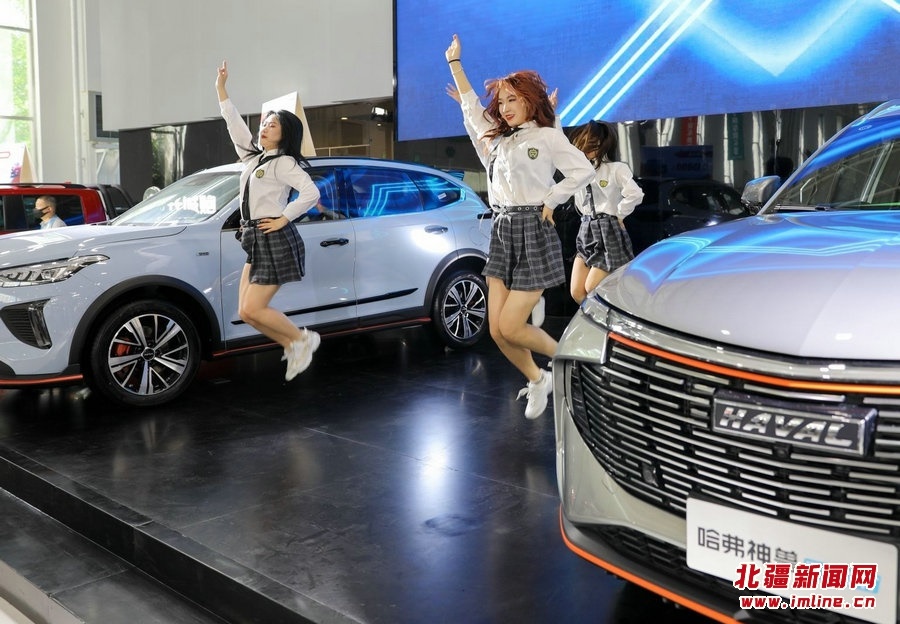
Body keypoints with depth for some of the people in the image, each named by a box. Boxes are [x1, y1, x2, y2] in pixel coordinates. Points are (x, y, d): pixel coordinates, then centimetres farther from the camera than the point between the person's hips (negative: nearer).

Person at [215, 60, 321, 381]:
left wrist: (283, 219, -16)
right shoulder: (254, 158, 16)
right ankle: (293, 347, 14)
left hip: (276, 241, -9)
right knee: (246, 312, 4)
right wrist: (221, 88, 20)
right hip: (257, 243, 9)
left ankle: (302, 338, 6)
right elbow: (235, 125, 21)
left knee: (252, 310, -11)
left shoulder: (283, 162, -8)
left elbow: (311, 193, -21)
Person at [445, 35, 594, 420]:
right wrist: (454, 62, 31)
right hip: (502, 233, 7)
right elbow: (471, 107, 27)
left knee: (510, 327, -10)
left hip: (533, 233, -7)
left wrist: (550, 201, -9)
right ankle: (537, 381, 23)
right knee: (497, 330, 0)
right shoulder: (499, 139, 15)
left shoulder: (547, 136, -3)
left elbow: (583, 170, -9)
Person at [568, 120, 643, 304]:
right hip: (586, 232, 7)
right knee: (576, 292, 1)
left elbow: (635, 194, -22)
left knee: (591, 289, -8)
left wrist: (619, 216, -11)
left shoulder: (615, 169, -9)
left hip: (609, 233, -7)